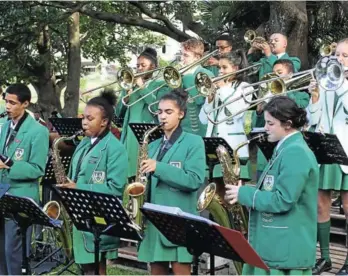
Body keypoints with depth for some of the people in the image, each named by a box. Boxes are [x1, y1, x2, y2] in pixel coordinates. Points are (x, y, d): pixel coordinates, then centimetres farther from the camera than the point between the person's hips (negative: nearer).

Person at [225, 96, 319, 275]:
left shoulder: (296, 153, -17)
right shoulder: (285, 149, 14)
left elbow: (282, 200, -23)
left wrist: (244, 194, -14)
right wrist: (246, 193, 4)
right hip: (270, 242, 10)